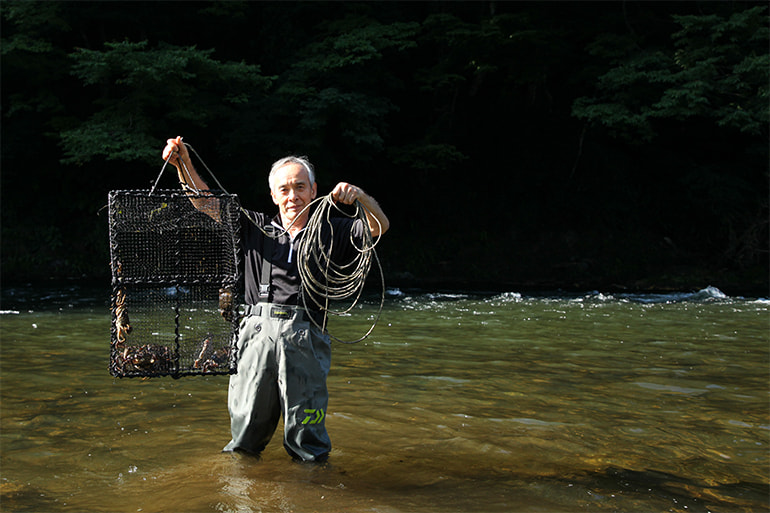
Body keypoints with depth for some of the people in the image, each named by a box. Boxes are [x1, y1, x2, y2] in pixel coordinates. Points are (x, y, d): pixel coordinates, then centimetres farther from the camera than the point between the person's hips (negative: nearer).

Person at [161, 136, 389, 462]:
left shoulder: (329, 234, 12)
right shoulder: (256, 229, 17)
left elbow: (380, 226, -1)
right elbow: (208, 204, 13)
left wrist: (359, 196, -20)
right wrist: (184, 165, -1)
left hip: (304, 338, -1)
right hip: (256, 334, 2)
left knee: (308, 446, 2)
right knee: (244, 439, 8)